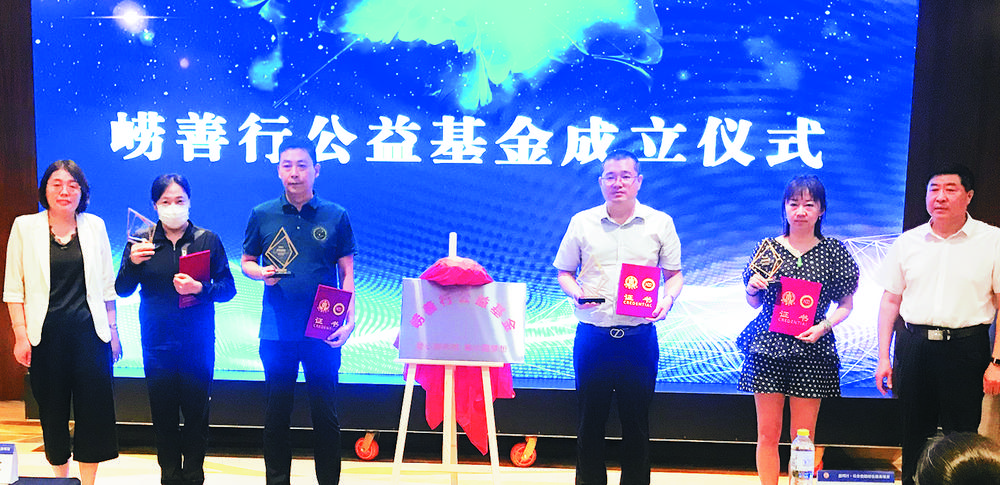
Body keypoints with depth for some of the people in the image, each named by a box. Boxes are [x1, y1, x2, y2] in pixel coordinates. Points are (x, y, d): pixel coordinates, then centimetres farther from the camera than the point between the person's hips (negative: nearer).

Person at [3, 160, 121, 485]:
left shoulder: (94, 226, 7)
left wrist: (112, 330, 8)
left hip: (89, 330, 1)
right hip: (45, 333, -1)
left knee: (94, 407, -2)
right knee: (52, 409, 6)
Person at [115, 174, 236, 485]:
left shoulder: (207, 240, 2)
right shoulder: (141, 240, 5)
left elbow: (228, 288, -1)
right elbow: (122, 290, 2)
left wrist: (200, 289, -20)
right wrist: (132, 263, -16)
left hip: (198, 342, -1)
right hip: (156, 342, 1)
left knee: (196, 410, 2)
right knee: (163, 412, 6)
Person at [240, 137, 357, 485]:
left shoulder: (335, 216, 2)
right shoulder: (262, 216, 5)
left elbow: (347, 272, 3)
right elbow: (246, 262, 13)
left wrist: (350, 319, -8)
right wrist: (262, 272, -10)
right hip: (277, 332, 1)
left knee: (325, 414, 6)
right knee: (277, 414, 10)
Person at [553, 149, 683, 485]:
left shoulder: (660, 223, 5)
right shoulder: (582, 222, 6)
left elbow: (674, 274, 10)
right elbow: (564, 272, 11)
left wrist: (668, 298, -11)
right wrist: (576, 293, -9)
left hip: (639, 336, 0)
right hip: (592, 334, 0)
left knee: (636, 421, 7)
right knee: (590, 420, 7)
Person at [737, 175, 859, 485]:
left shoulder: (833, 252, 3)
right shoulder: (767, 247, 6)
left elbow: (846, 305, 7)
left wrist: (824, 326, -10)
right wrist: (752, 288, -8)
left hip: (811, 351, -1)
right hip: (767, 346, 1)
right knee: (767, 435, 4)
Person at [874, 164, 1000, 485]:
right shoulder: (907, 242, 8)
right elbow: (890, 301, 11)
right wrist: (883, 357, 6)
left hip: (965, 349, -3)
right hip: (913, 347, 3)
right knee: (914, 435, 10)